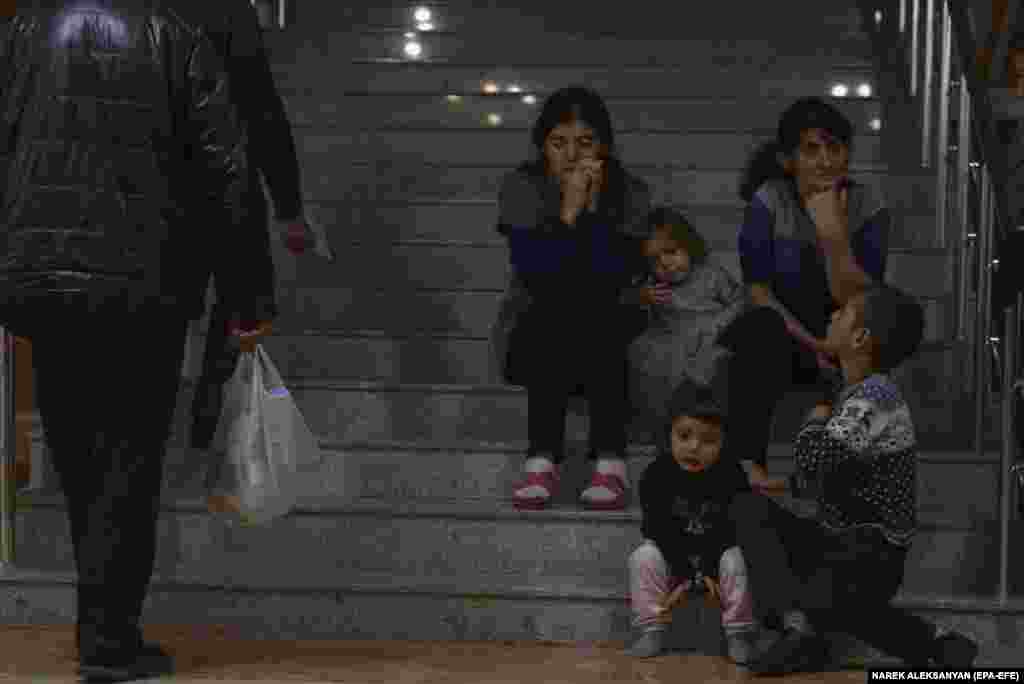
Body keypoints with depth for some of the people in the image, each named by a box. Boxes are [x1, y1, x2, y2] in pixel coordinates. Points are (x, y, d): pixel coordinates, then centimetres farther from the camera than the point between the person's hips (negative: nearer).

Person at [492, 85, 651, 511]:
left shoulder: (630, 194, -3)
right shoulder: (521, 188, -5)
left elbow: (613, 280, -17)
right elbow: (534, 276, -17)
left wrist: (594, 206, -22)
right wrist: (570, 210, -25)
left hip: (607, 336, 0)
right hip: (535, 335, 0)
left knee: (593, 309, -32)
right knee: (556, 311, -32)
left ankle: (610, 462, -39)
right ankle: (543, 458, -38)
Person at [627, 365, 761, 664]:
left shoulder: (731, 475, -18)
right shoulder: (656, 475, -19)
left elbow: (733, 527, -15)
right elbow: (660, 529, -18)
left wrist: (710, 570, -24)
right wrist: (684, 573, -24)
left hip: (718, 551, -1)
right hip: (673, 554, 1)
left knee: (736, 561, -29)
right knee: (644, 557, -24)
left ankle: (740, 634, -18)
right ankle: (651, 630, -18)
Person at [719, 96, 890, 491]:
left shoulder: (868, 209, -7)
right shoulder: (768, 203, -9)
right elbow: (758, 293, -11)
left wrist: (834, 235, -28)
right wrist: (816, 347, -20)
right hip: (780, 334, -1)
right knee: (765, 327, -36)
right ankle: (747, 460, -39)